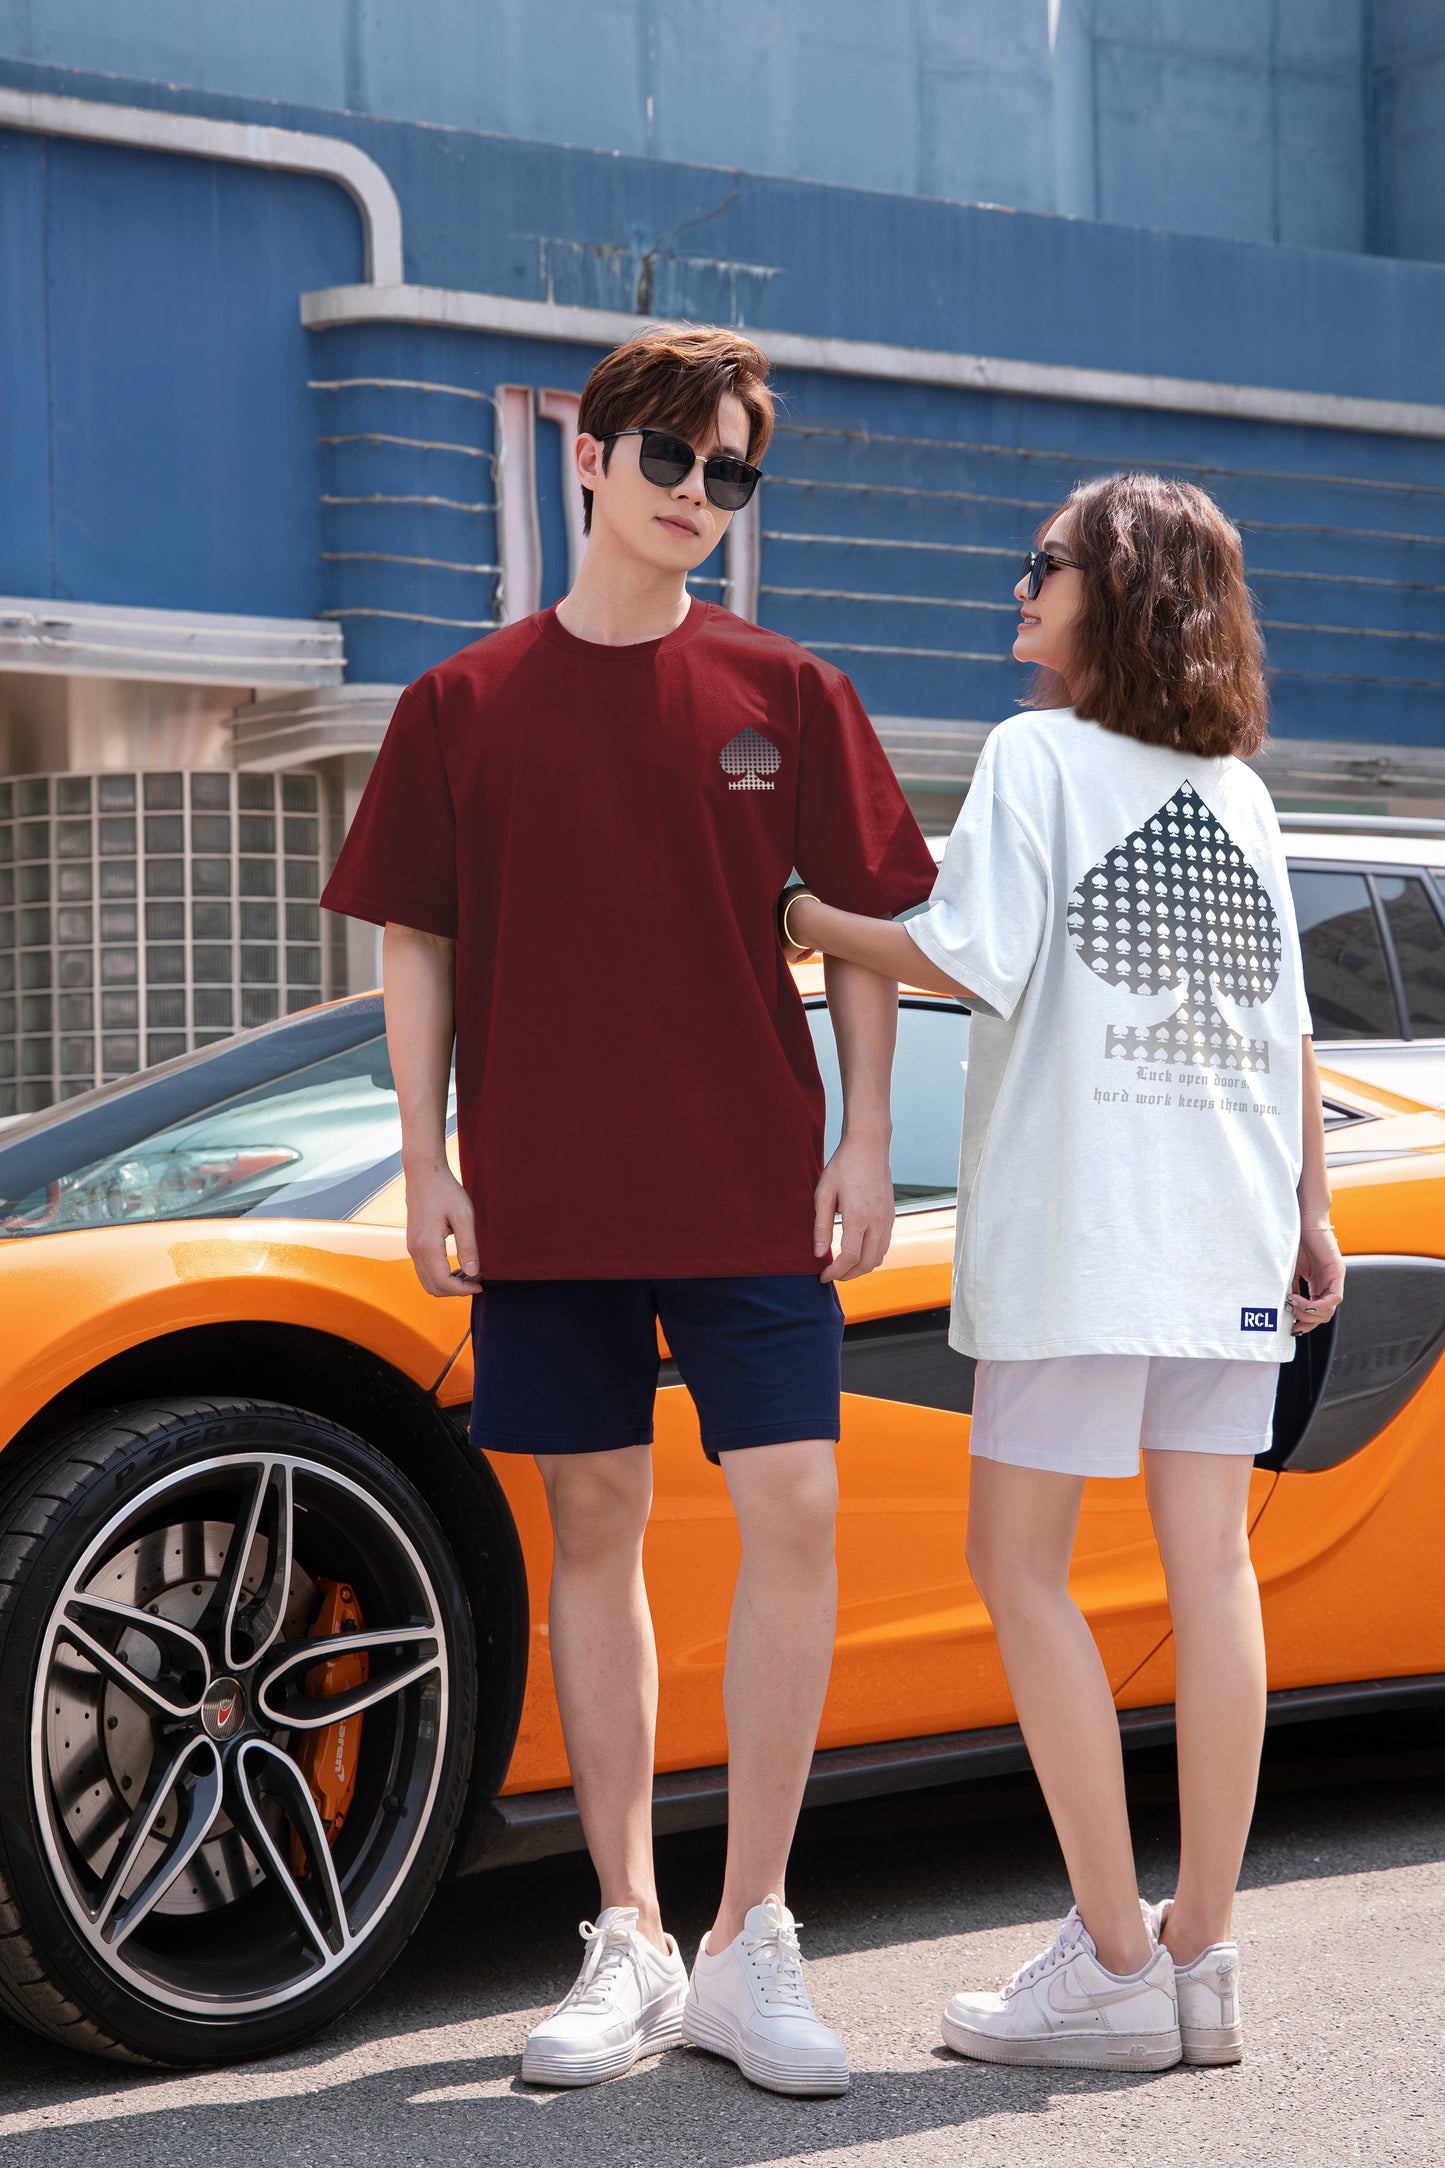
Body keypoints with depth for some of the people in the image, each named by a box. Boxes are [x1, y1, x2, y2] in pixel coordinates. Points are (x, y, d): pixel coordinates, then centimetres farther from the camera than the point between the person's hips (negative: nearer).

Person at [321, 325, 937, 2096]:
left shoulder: (786, 696, 6)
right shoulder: (463, 706, 5)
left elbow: (865, 924, 8)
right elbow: (416, 944, 7)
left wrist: (863, 1139, 0)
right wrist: (428, 1164, 1)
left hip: (751, 1185, 0)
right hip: (545, 1192, 1)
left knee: (793, 1512, -9)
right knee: (594, 1532, 6)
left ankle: (749, 1945, 1)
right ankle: (627, 1942, 15)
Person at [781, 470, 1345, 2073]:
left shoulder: (1036, 756, -4)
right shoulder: (1240, 790, 15)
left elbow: (972, 960, -14)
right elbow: (1288, 1022, 15)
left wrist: (804, 920, -2)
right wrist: (1310, 1207, 21)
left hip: (1078, 1228, -6)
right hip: (1225, 1233, 6)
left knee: (1020, 1564, 1)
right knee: (1209, 1568, 5)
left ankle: (1114, 1964, -2)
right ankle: (1203, 1959, 9)